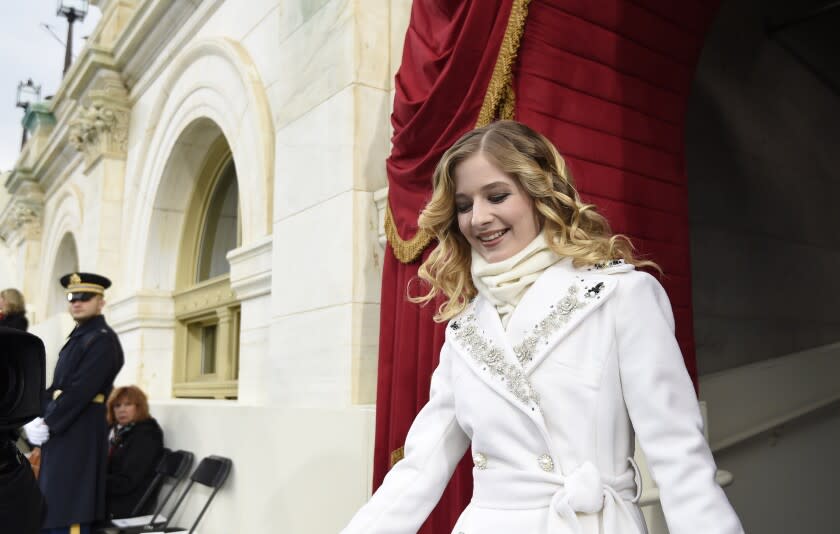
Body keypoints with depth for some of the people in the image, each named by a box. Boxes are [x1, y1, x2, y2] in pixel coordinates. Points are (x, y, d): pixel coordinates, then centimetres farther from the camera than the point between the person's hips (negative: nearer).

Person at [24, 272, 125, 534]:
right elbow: (56, 387, 17)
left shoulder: (103, 340, -13)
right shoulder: (78, 336, 17)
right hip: (60, 435, 9)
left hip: (79, 438, -9)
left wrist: (47, 424, -15)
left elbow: (79, 391, -20)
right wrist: (36, 418, 3)